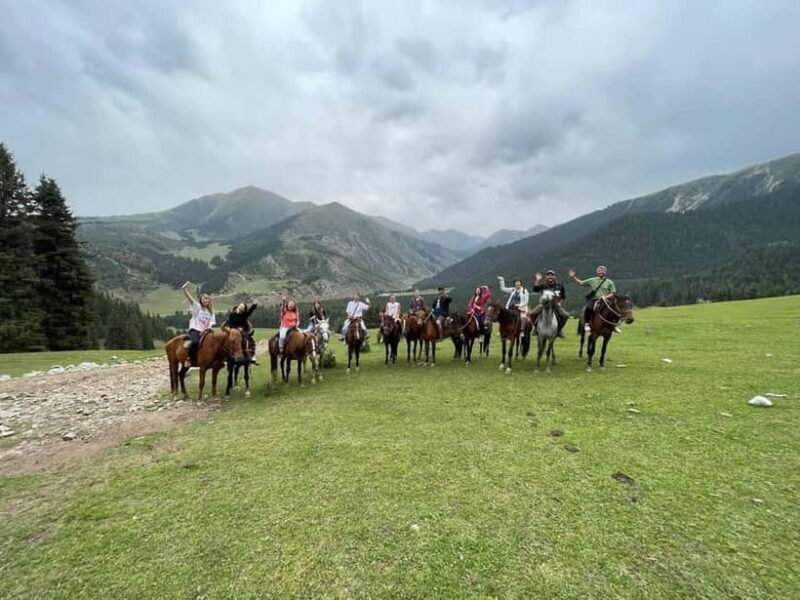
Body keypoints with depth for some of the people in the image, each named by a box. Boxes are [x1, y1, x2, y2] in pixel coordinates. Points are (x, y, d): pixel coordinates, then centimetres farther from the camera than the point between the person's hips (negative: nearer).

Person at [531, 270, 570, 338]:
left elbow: (563, 297, 13)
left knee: (566, 315, -21)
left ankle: (559, 329, 3)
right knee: (532, 313, -20)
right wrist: (537, 280, -23)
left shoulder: (560, 286, 3)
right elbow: (535, 290, -21)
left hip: (556, 304, 1)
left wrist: (560, 303, -2)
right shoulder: (543, 286, -2)